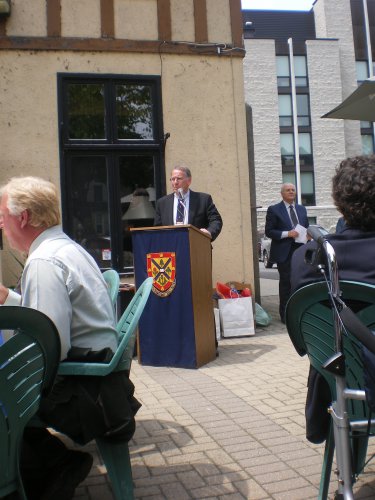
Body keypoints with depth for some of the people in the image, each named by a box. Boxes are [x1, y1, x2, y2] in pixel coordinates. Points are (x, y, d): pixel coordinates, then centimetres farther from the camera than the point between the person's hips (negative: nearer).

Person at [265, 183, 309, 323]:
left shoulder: (302, 209, 16)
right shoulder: (274, 210, -1)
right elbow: (269, 231, -6)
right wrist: (287, 234, -18)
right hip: (284, 252, -5)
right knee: (286, 283, -2)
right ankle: (285, 315, 7)